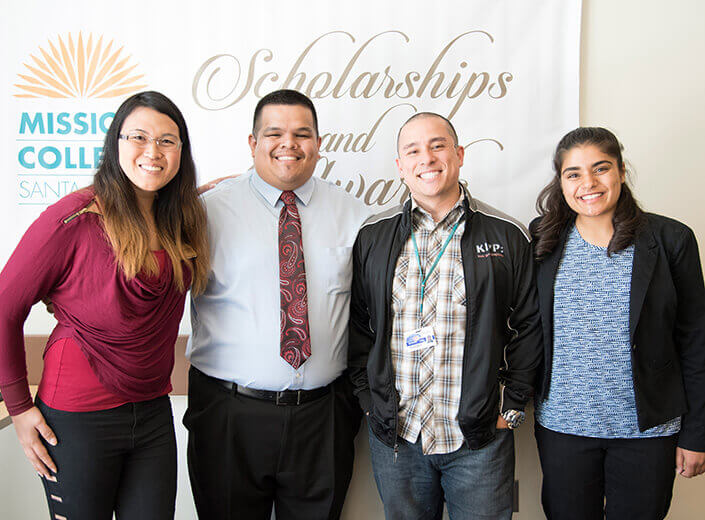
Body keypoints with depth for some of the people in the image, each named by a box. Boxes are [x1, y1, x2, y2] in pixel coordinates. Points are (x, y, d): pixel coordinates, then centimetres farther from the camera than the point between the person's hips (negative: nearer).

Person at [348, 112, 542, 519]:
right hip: (395, 438, 2)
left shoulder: (508, 237, -1)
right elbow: (357, 326, 7)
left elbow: (528, 327, 2)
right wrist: (369, 400, 1)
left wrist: (511, 407, -2)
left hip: (480, 439, -1)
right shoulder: (372, 238, 3)